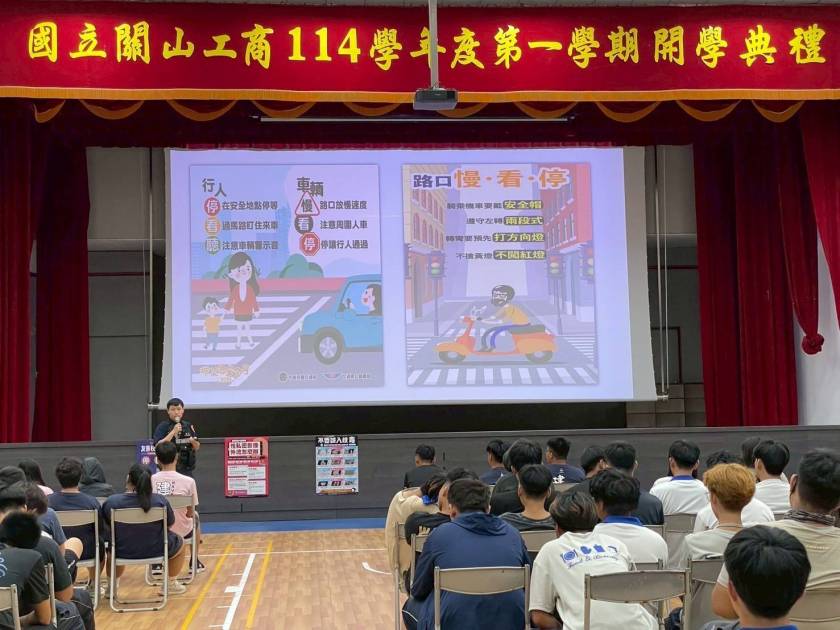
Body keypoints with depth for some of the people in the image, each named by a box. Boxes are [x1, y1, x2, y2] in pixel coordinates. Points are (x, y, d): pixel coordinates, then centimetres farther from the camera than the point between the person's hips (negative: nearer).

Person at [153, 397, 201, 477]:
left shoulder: (188, 426, 8)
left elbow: (197, 447, 14)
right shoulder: (162, 426, -4)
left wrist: (193, 441, -9)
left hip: (186, 470, 4)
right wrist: (173, 432, -20)